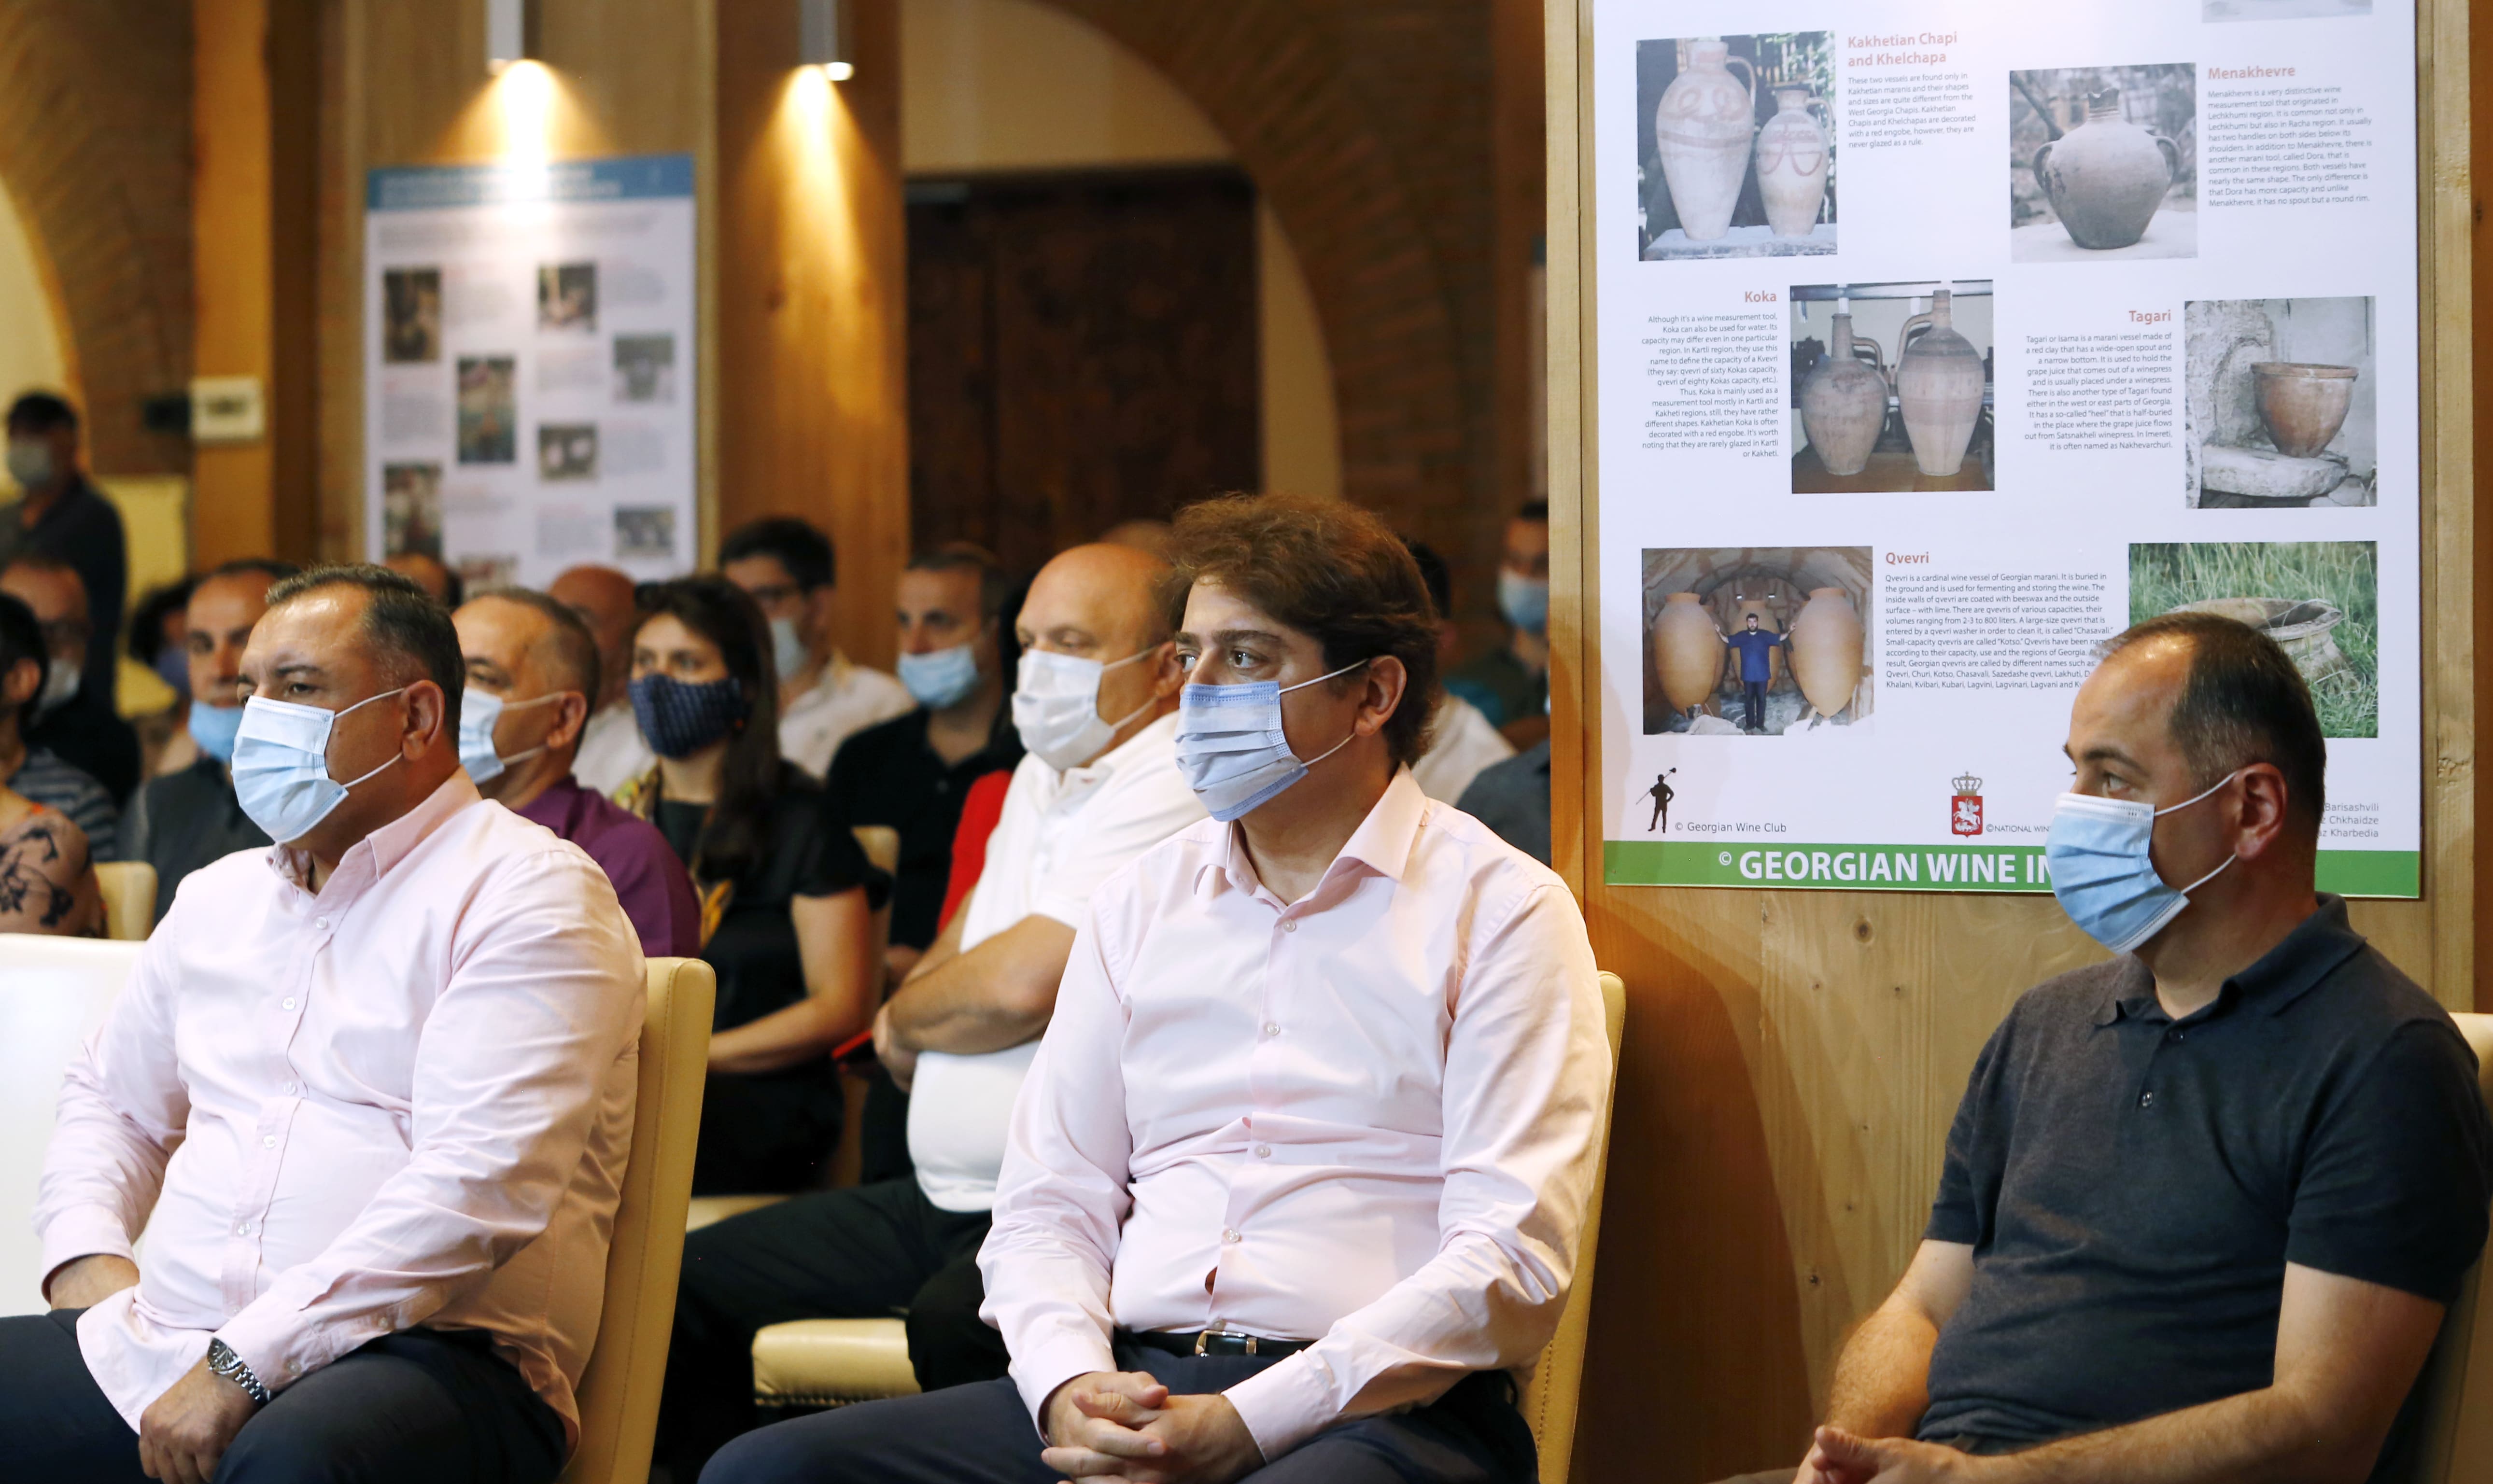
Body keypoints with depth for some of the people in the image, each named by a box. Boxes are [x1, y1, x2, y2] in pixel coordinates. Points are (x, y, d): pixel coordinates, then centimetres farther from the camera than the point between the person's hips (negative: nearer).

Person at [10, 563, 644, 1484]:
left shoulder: (527, 894, -2)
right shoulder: (217, 899, 23)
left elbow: (481, 1183, -15)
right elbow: (111, 1101, 36)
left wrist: (246, 1363, -19)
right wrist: (85, 1251, 12)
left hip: (418, 1351, -7)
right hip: (163, 1347, 7)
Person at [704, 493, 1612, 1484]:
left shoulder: (1499, 910, 3)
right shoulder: (1141, 901, 21)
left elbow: (1511, 1262, -6)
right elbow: (1049, 1203, 18)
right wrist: (1069, 1386, -5)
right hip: (1131, 1383, 5)